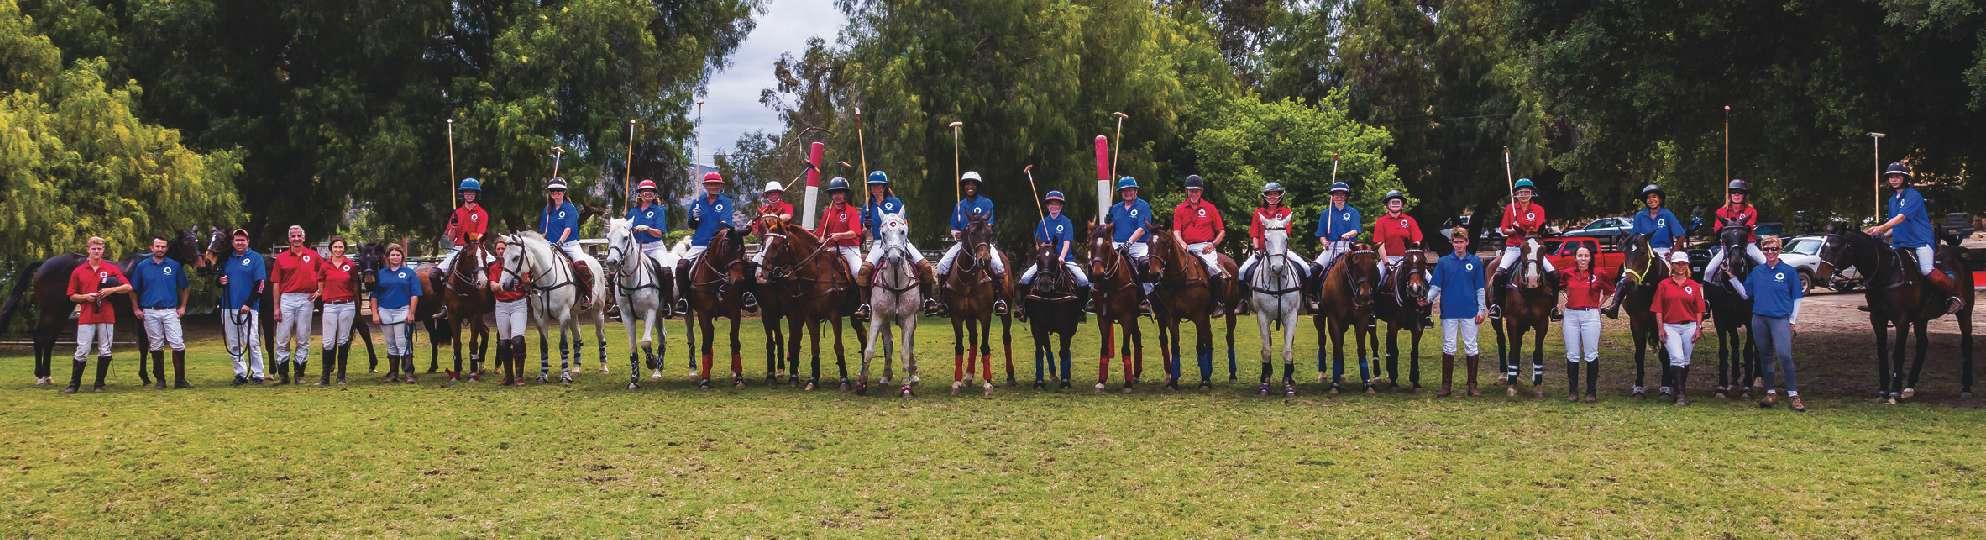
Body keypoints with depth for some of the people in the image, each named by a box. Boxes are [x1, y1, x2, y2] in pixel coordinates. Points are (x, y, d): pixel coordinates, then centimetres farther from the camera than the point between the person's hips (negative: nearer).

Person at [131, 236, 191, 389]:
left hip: (171, 311, 0)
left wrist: (182, 306, 4)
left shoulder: (175, 266, 5)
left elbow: (183, 288, 12)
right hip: (150, 312, 1)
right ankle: (159, 379, 13)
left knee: (178, 344, -9)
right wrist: (137, 309, 3)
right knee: (156, 346, 5)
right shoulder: (142, 266, 5)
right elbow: (133, 290, 10)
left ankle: (180, 380, -6)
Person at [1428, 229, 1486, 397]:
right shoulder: (1443, 262, 4)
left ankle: (1472, 385, 11)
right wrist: (1428, 298, -16)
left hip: (1470, 312, 0)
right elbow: (1436, 286, 2)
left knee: (1471, 348, 4)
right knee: (1448, 348, 4)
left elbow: (1479, 289, 5)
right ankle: (1446, 385, 8)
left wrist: (1481, 310, -1)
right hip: (1449, 312, 0)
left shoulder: (1475, 262, 4)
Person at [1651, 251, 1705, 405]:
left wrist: (1698, 328, 1)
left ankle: (1683, 390, 25)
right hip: (1670, 327, -2)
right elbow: (1658, 309, 2)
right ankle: (1680, 394, -19)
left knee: (1685, 361, 10)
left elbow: (1699, 310, 8)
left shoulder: (1694, 286, 7)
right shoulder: (1663, 285, 3)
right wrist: (1661, 328, -6)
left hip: (1689, 326, 2)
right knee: (1677, 358, -16)